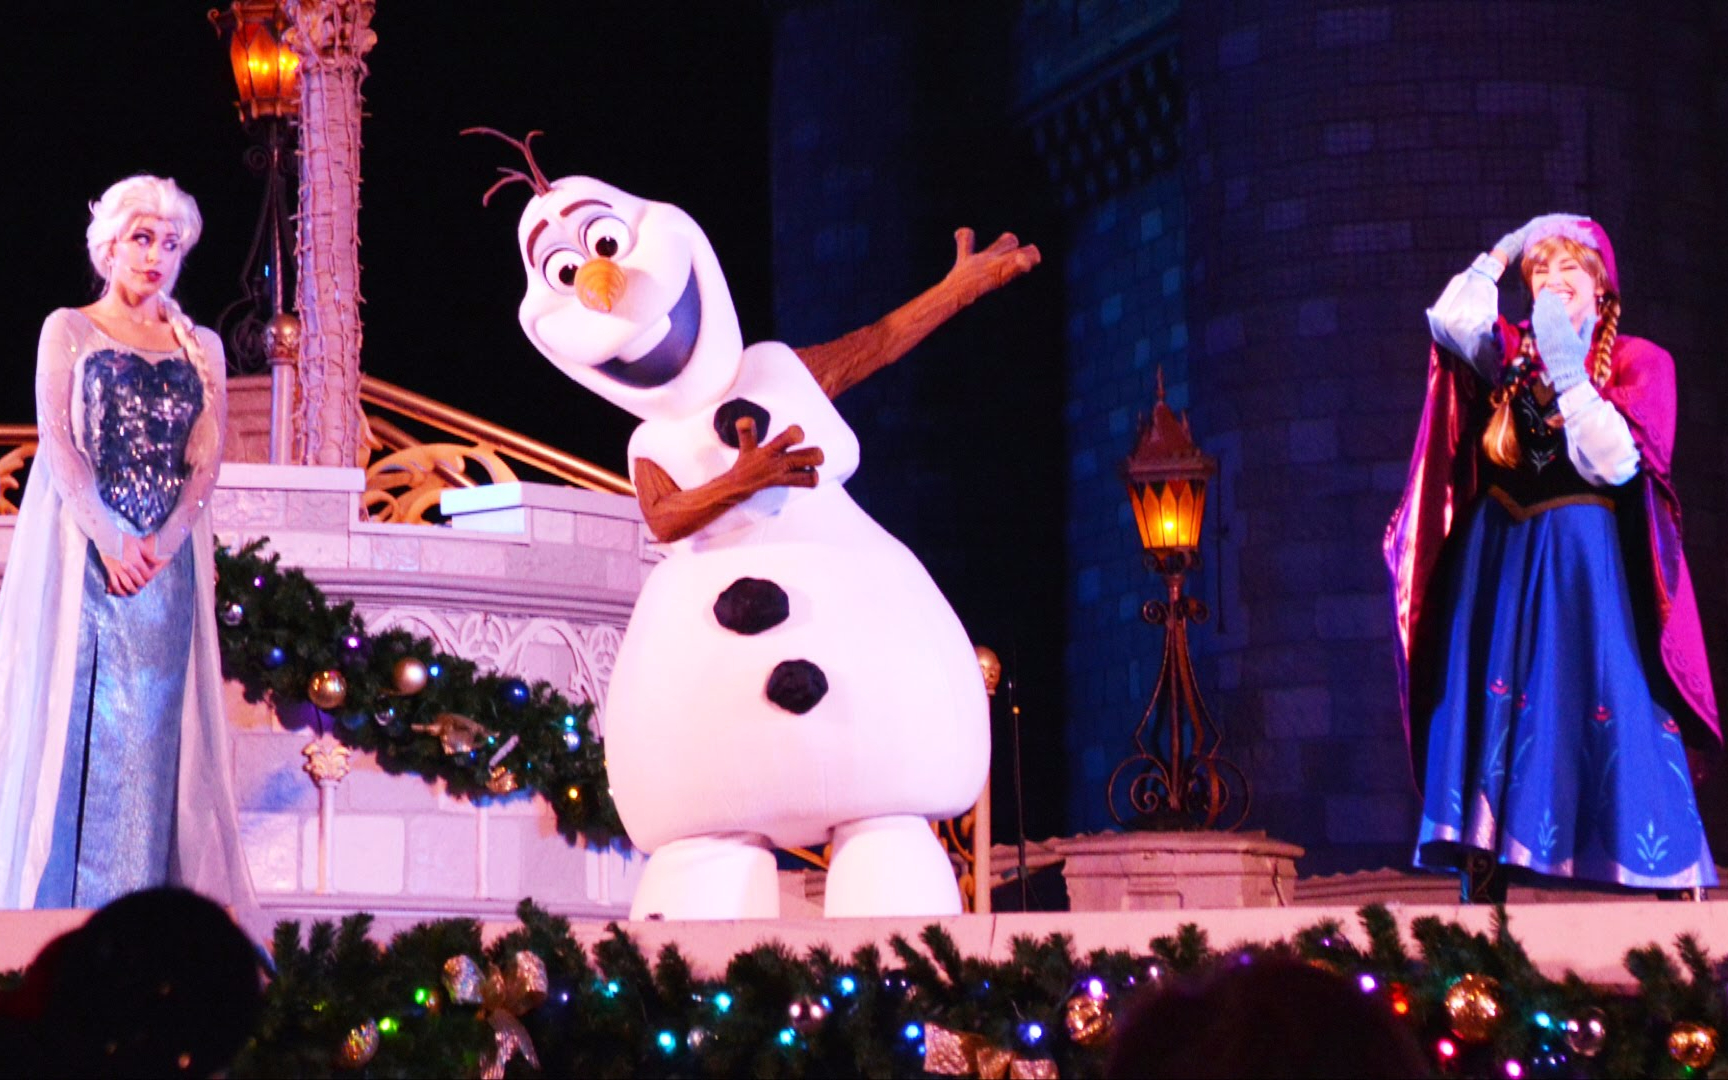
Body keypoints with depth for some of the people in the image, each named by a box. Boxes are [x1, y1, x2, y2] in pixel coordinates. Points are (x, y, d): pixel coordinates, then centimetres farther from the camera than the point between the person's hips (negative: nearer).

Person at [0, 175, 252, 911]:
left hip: (165, 556, 2)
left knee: (149, 725, -3)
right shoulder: (69, 330, 7)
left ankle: (132, 899, -3)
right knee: (69, 711, -5)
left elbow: (207, 456, 6)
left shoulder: (201, 347, 14)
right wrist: (107, 536, -15)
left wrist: (165, 539, -10)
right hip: (79, 549, -2)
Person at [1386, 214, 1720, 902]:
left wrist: (1568, 372, -18)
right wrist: (1502, 252, 3)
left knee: (1614, 718, -9)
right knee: (1490, 711, -1)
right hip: (1500, 562, 4)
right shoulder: (1513, 351, 10)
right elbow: (1450, 321, -8)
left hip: (1584, 568, -4)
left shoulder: (1637, 363, -1)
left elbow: (1615, 464, -13)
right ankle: (1482, 897, -1)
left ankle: (1681, 895, -7)